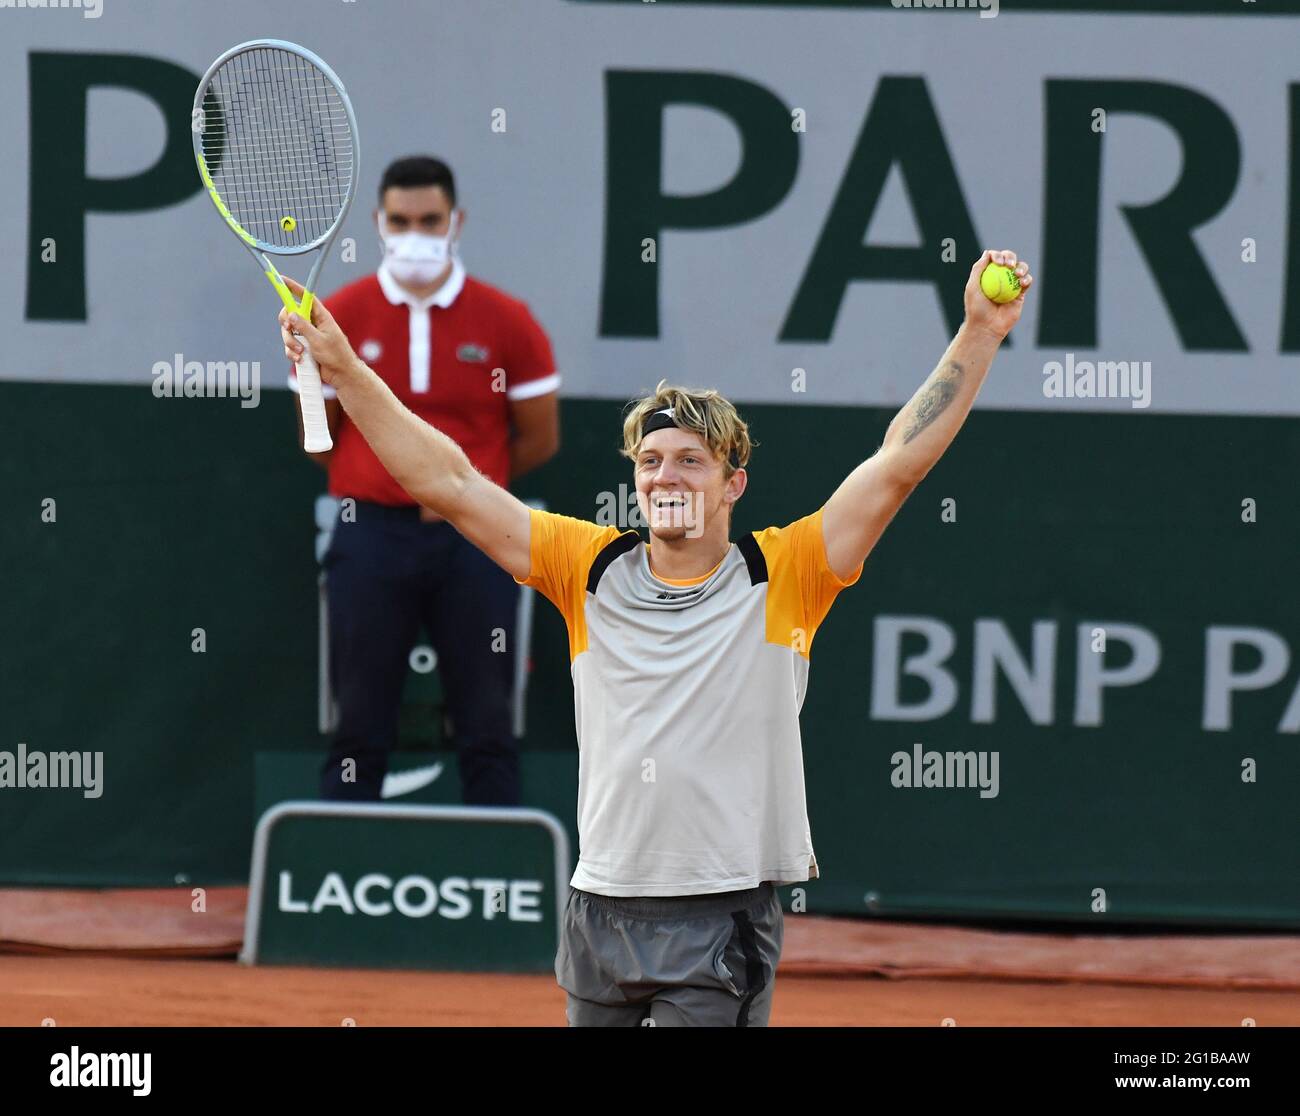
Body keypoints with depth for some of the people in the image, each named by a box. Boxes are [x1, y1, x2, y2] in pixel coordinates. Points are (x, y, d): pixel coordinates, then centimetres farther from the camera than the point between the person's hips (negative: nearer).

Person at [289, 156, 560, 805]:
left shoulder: (507, 322, 1)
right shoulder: (340, 318, 2)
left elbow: (539, 439, 8)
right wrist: (382, 485, 9)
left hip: (473, 539, 0)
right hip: (370, 535, 0)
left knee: (487, 727, 2)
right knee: (359, 728, 2)